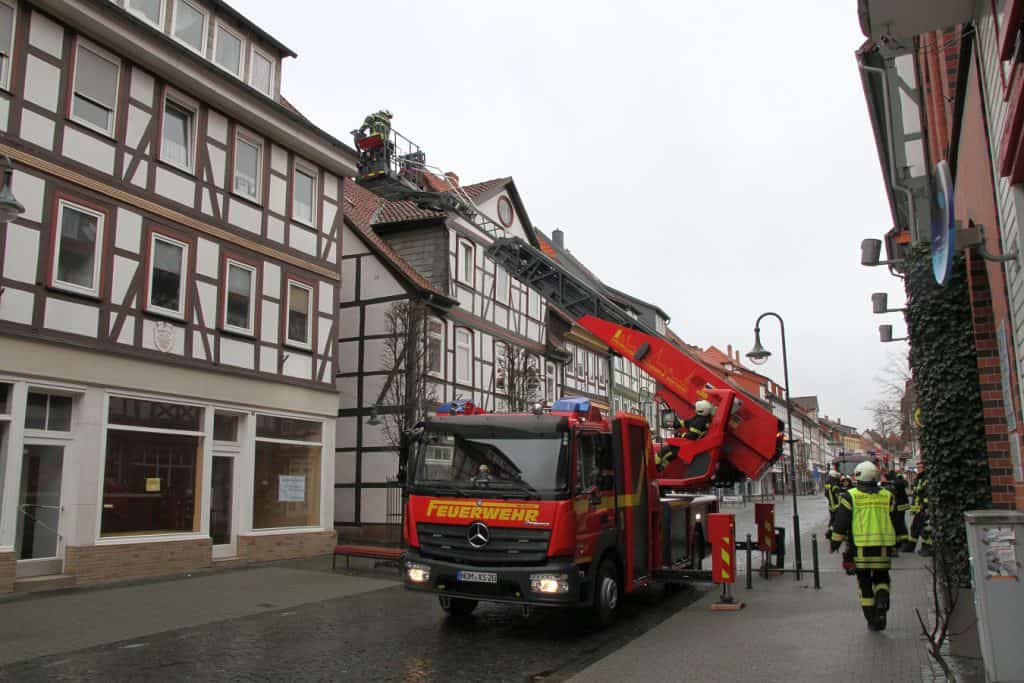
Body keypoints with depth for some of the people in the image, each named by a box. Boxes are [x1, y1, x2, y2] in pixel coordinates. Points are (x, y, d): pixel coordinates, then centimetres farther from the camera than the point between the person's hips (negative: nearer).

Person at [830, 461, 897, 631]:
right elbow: (895, 522, 11)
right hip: (883, 546, 2)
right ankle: (882, 603, -10)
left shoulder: (850, 496, -2)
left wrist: (835, 542, 5)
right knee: (881, 578, 17)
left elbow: (841, 523, -4)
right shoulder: (887, 496, 7)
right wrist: (893, 545, 22)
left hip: (860, 547, -2)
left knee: (864, 582, 9)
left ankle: (872, 620, 11)